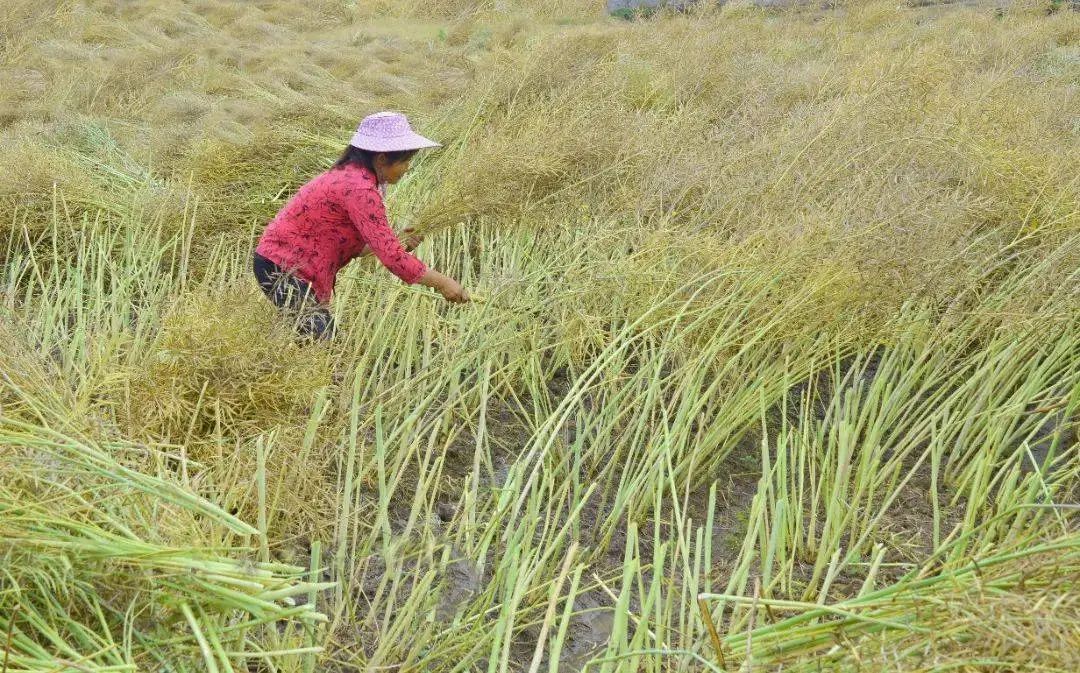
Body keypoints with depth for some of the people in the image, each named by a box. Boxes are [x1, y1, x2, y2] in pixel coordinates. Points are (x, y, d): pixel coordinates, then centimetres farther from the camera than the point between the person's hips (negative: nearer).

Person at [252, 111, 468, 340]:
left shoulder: (351, 175, 7)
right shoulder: (359, 189, -24)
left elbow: (350, 245, 10)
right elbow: (391, 258, -26)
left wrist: (399, 244, 0)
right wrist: (443, 283, -19)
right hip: (282, 269, -10)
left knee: (324, 338, 12)